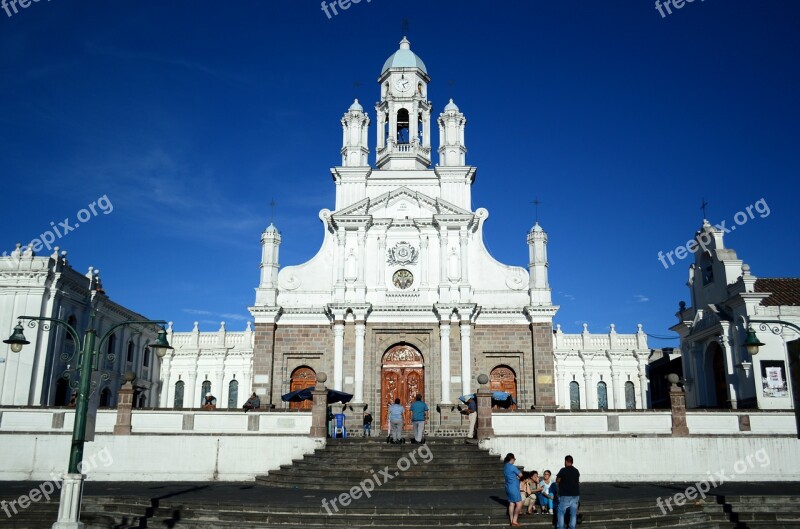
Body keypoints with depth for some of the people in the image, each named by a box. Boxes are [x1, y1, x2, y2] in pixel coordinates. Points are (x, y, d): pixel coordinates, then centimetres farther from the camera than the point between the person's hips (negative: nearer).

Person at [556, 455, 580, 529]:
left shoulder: (563, 470, -10)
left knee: (561, 512, 4)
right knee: (573, 513, 9)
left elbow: (557, 481, -4)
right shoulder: (576, 471, 4)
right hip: (575, 495, 5)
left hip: (565, 495, -4)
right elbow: (578, 482, 13)